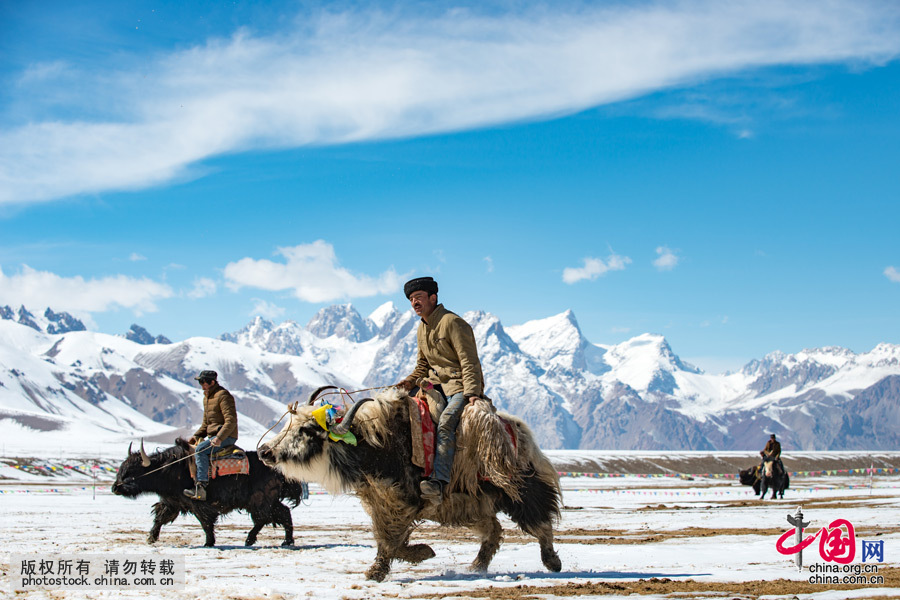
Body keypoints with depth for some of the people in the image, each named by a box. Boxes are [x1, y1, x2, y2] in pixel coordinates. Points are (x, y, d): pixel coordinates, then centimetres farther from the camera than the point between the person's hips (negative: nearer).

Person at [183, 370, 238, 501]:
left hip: (226, 436, -10)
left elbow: (231, 421, -21)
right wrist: (196, 436, 8)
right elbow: (205, 423, 25)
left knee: (200, 449, -27)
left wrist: (220, 438, -30)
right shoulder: (207, 398, 18)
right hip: (212, 435, 10)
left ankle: (201, 488, -34)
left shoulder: (223, 395, -12)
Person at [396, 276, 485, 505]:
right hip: (437, 384, 9)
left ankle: (439, 482, -44)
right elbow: (423, 365, 27)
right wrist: (411, 382, 6)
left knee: (445, 422, -30)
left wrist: (472, 392, -25)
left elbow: (469, 362, -15)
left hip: (461, 386, -9)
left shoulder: (452, 323, -11)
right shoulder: (422, 329, 16)